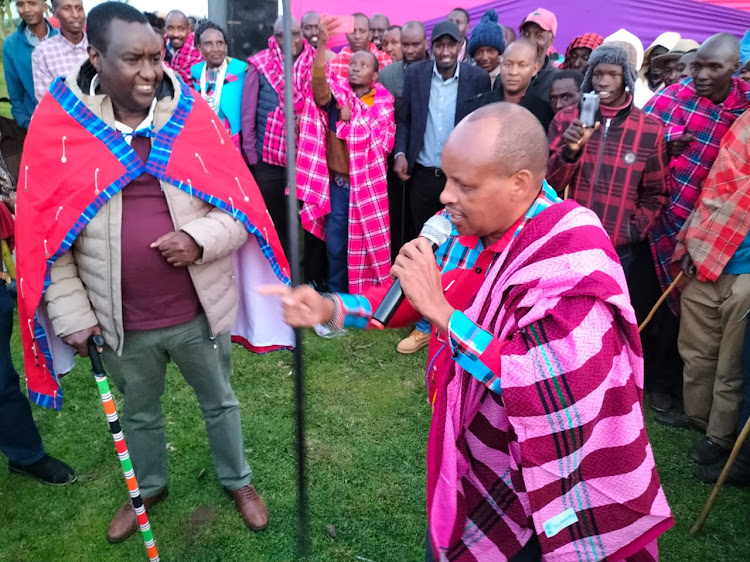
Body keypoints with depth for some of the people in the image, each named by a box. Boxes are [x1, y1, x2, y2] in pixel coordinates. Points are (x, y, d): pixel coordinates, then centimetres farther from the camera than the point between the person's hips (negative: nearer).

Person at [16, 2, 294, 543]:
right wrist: (73, 314, -7)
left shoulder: (193, 117, -8)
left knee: (220, 402, 21)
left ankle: (239, 481, 47)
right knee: (139, 413, 24)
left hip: (199, 311, 0)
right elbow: (44, 232, -4)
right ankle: (148, 488, 53)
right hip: (122, 322, 1)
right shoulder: (57, 127, -8)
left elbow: (244, 205, -5)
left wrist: (200, 237, -23)